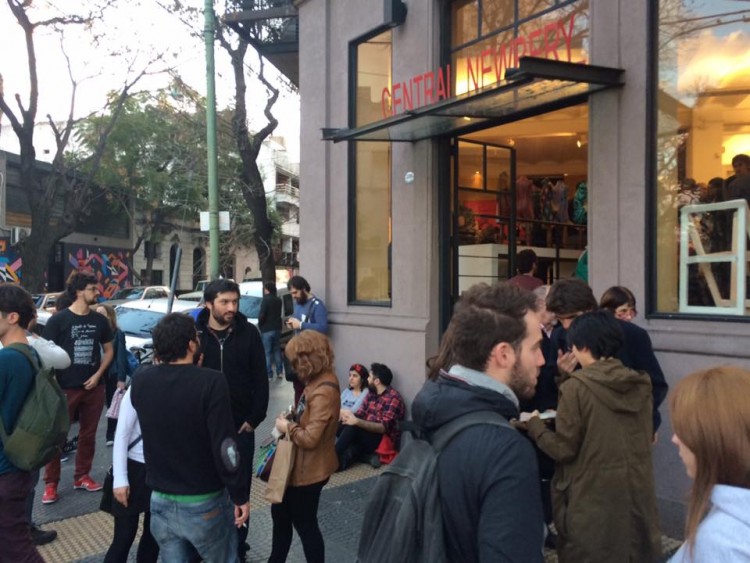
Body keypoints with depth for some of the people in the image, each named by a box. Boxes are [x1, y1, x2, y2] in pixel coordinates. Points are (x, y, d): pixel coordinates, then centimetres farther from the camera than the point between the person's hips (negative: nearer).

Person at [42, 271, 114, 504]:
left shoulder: (99, 320, 5)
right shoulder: (58, 319, -6)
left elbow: (109, 350, 12)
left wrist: (98, 375, -2)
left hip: (93, 387, 4)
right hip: (65, 387, -4)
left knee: (88, 434, 12)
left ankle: (82, 476, 25)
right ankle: (50, 484, 12)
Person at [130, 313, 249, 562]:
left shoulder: (141, 381, -6)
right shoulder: (211, 382, -22)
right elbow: (224, 448, -22)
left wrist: (160, 363, 16)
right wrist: (240, 495, -9)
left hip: (161, 501, 5)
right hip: (203, 503, -4)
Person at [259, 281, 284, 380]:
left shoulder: (265, 300, -14)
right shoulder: (278, 300, 7)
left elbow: (262, 315, -16)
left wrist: (259, 324, -1)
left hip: (267, 330, -7)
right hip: (277, 328, 7)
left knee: (267, 352, -1)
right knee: (277, 350, 15)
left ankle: (269, 374, 0)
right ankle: (279, 372, 17)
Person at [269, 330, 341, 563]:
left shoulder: (324, 391, -29)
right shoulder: (318, 380, 3)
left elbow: (310, 438, -30)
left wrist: (287, 427, -15)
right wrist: (292, 418, 1)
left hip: (309, 469, -10)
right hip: (300, 464, 10)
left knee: (304, 524, 11)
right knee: (280, 512, 25)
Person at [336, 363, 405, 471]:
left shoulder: (393, 398, -14)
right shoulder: (371, 394, 12)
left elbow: (383, 428, -23)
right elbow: (360, 413, 6)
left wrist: (357, 422, -34)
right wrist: (348, 414, -17)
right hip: (367, 435, 7)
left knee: (352, 426, -29)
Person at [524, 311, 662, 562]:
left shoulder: (577, 386, -16)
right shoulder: (641, 385, 1)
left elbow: (564, 449, -15)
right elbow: (646, 438, 13)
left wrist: (534, 424, 2)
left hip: (593, 497, -5)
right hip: (637, 493, 5)